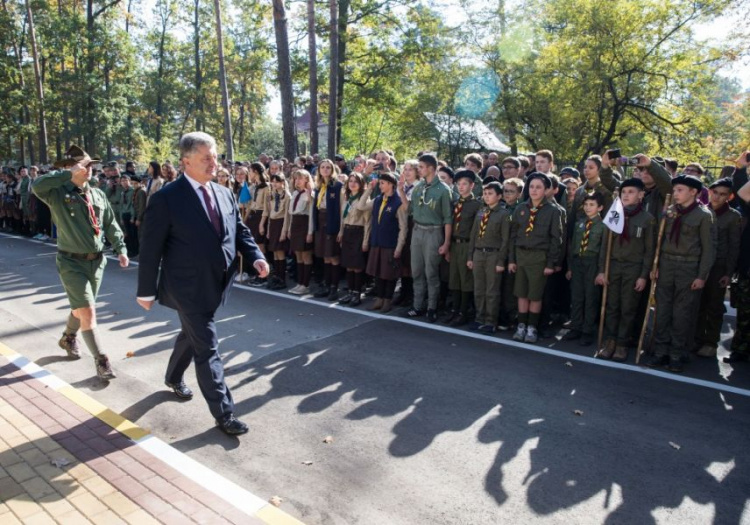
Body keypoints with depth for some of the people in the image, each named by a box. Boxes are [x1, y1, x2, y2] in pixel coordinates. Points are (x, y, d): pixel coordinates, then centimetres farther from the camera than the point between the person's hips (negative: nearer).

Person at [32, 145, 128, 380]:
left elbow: (111, 224, 11)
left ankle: (68, 338, 49)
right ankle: (101, 360, 1)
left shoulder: (97, 194, 7)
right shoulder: (58, 193, -9)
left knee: (81, 307, 21)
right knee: (87, 312, -8)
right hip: (72, 262, -5)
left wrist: (120, 249, 2)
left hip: (97, 260, 5)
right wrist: (70, 174, -27)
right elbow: (37, 186, -31)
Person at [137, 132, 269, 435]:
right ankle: (223, 413, 7)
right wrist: (147, 291, -7)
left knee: (192, 334, 25)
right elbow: (151, 248, -11)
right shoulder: (166, 199, -14)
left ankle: (174, 377, 51)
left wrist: (256, 256, -7)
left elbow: (240, 231, 11)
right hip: (189, 287, -7)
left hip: (215, 285, 7)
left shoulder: (224, 194, 5)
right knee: (207, 348, -3)